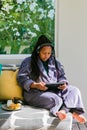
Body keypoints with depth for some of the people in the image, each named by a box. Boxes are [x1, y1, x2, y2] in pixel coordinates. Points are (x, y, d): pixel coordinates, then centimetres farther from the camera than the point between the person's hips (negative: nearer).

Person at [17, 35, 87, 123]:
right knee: (56, 100, -33)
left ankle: (64, 110, -33)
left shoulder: (55, 62, 17)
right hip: (36, 92, -5)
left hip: (55, 90, 6)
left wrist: (63, 83, -8)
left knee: (74, 90, -17)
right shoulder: (28, 62, 1)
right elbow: (21, 78, -6)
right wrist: (35, 85, -22)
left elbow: (61, 76, 17)